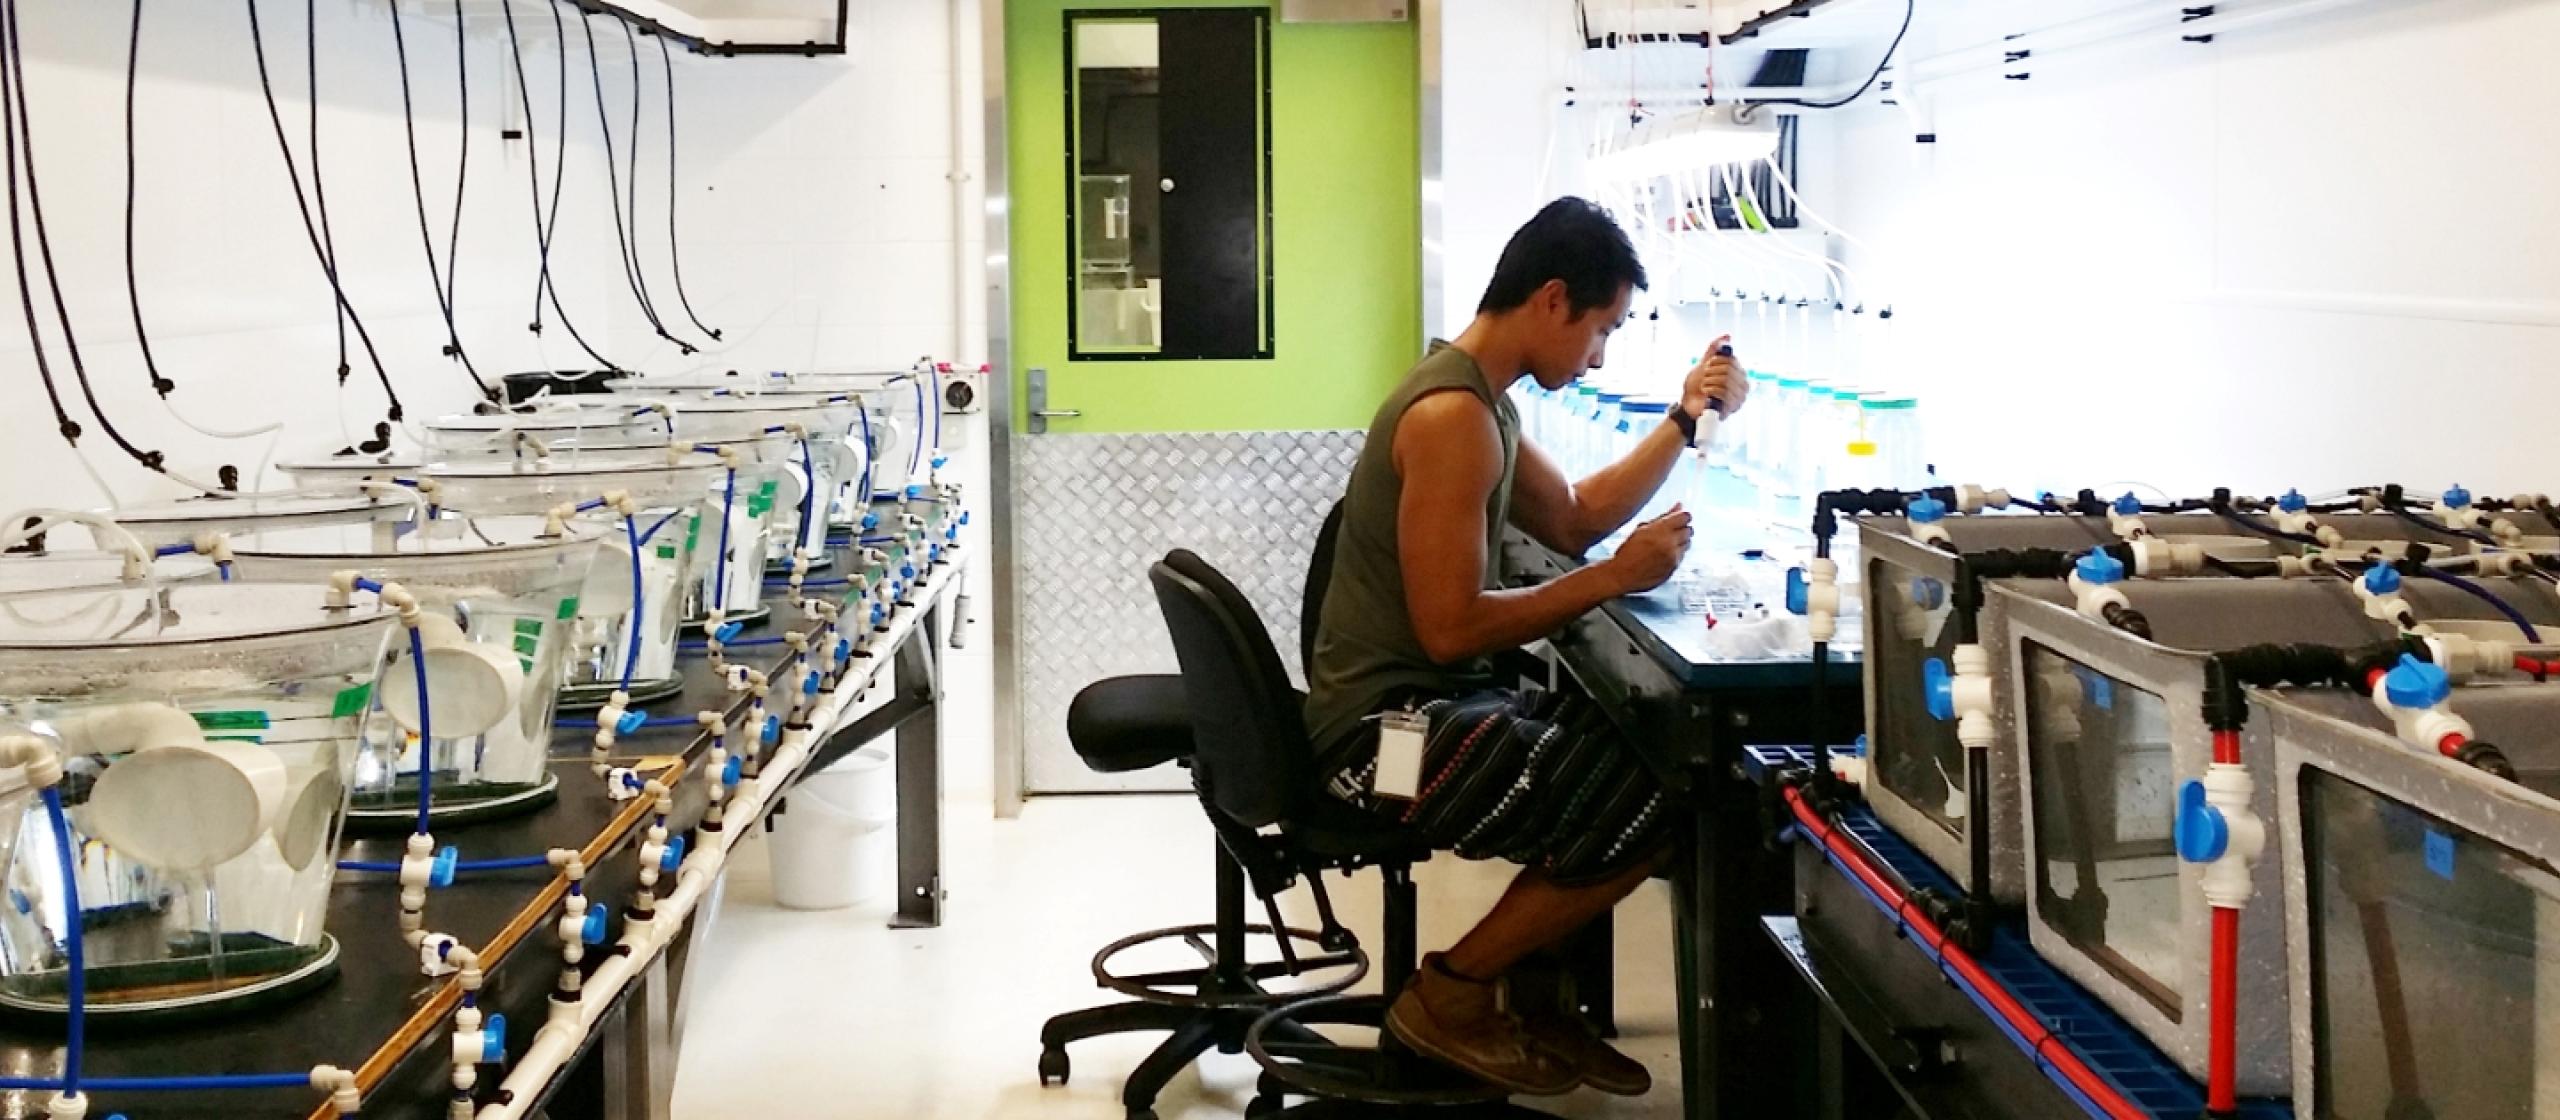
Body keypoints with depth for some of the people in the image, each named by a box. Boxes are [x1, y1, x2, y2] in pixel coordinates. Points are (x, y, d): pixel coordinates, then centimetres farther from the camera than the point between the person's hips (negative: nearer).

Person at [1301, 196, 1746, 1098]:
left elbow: (1573, 521, 22)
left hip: (1418, 700, 11)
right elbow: (1450, 628, -24)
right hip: (1387, 725, -11)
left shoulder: (1478, 397, 12)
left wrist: (1685, 422, 13)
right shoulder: (1454, 415, -21)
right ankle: (1451, 996, 1)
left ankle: (1520, 991, 16)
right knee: (1652, 809, -13)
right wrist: (1615, 579, -17)